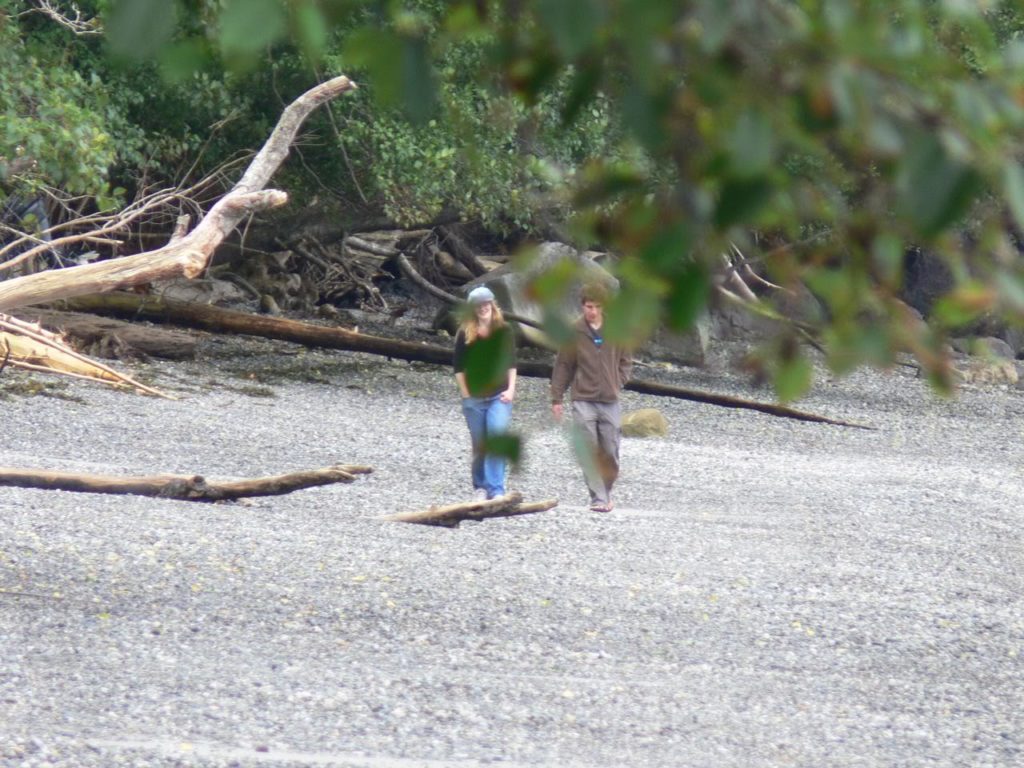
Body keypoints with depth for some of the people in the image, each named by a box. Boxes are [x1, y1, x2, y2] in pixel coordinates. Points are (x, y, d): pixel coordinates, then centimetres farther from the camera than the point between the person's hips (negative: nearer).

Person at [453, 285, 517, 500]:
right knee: (479, 444, 7)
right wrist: (465, 394, -2)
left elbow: (511, 362, 7)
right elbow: (458, 367, 4)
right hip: (474, 398, 1)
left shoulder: (504, 330, 2)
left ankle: (496, 489, -18)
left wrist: (511, 389, -2)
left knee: (498, 434, -18)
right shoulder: (465, 333, 0)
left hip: (499, 395, -1)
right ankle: (480, 487, 24)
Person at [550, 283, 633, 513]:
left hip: (610, 401, 2)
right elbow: (562, 366, 5)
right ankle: (598, 498, -8)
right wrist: (556, 398, 4)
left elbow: (626, 361, 15)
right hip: (583, 401, -2)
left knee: (610, 452, 5)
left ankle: (606, 491, 23)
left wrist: (619, 383, 0)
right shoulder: (574, 333, -1)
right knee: (589, 452, -9)